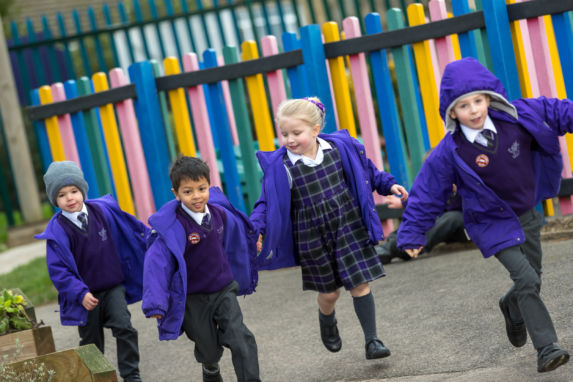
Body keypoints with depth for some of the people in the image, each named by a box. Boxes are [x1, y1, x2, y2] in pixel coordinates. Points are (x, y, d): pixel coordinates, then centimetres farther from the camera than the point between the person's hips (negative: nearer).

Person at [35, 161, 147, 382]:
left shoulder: (103, 210, -5)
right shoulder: (57, 230, -14)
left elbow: (131, 227, 12)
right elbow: (58, 270, -13)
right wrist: (80, 293, -21)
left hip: (114, 288, 1)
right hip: (87, 295, -1)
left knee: (123, 326, -17)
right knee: (91, 342, 10)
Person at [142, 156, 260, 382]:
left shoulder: (219, 214, -6)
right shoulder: (172, 226, -22)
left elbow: (237, 231, 18)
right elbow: (158, 262, -23)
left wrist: (254, 241, 38)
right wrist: (155, 304, -28)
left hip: (224, 290, 3)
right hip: (193, 299, -3)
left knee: (241, 339, -12)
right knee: (209, 348, 12)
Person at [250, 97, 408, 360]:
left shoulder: (341, 148, -6)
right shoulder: (279, 167, -13)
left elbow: (366, 172, 11)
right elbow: (268, 202, -9)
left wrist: (389, 185, 8)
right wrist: (257, 227, -23)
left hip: (349, 228, 1)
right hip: (313, 238, -1)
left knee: (360, 284, -2)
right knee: (329, 292, 12)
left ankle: (372, 340, 8)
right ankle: (326, 321, 45)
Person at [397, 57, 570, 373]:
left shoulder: (516, 118, -13)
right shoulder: (450, 152, -19)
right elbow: (428, 193, -11)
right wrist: (412, 234, -8)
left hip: (527, 216, 5)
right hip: (493, 225, -4)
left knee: (531, 281, 15)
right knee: (527, 279, -18)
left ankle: (512, 307, 50)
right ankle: (546, 348, -11)